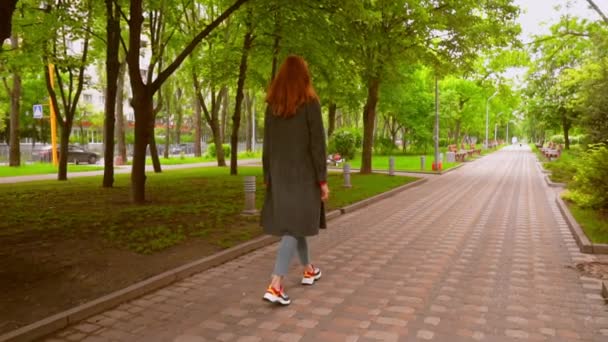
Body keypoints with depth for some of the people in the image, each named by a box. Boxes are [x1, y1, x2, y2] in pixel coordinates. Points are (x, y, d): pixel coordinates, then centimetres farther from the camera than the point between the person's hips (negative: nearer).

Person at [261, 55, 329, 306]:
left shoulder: (272, 106, 5)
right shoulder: (310, 103, -9)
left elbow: (267, 144, 7)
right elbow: (317, 144, -11)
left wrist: (267, 178, 13)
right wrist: (323, 179, -7)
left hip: (280, 174, 5)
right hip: (304, 174, -5)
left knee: (293, 223, 19)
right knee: (294, 226, -4)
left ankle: (308, 270, 35)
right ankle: (275, 285, -12)